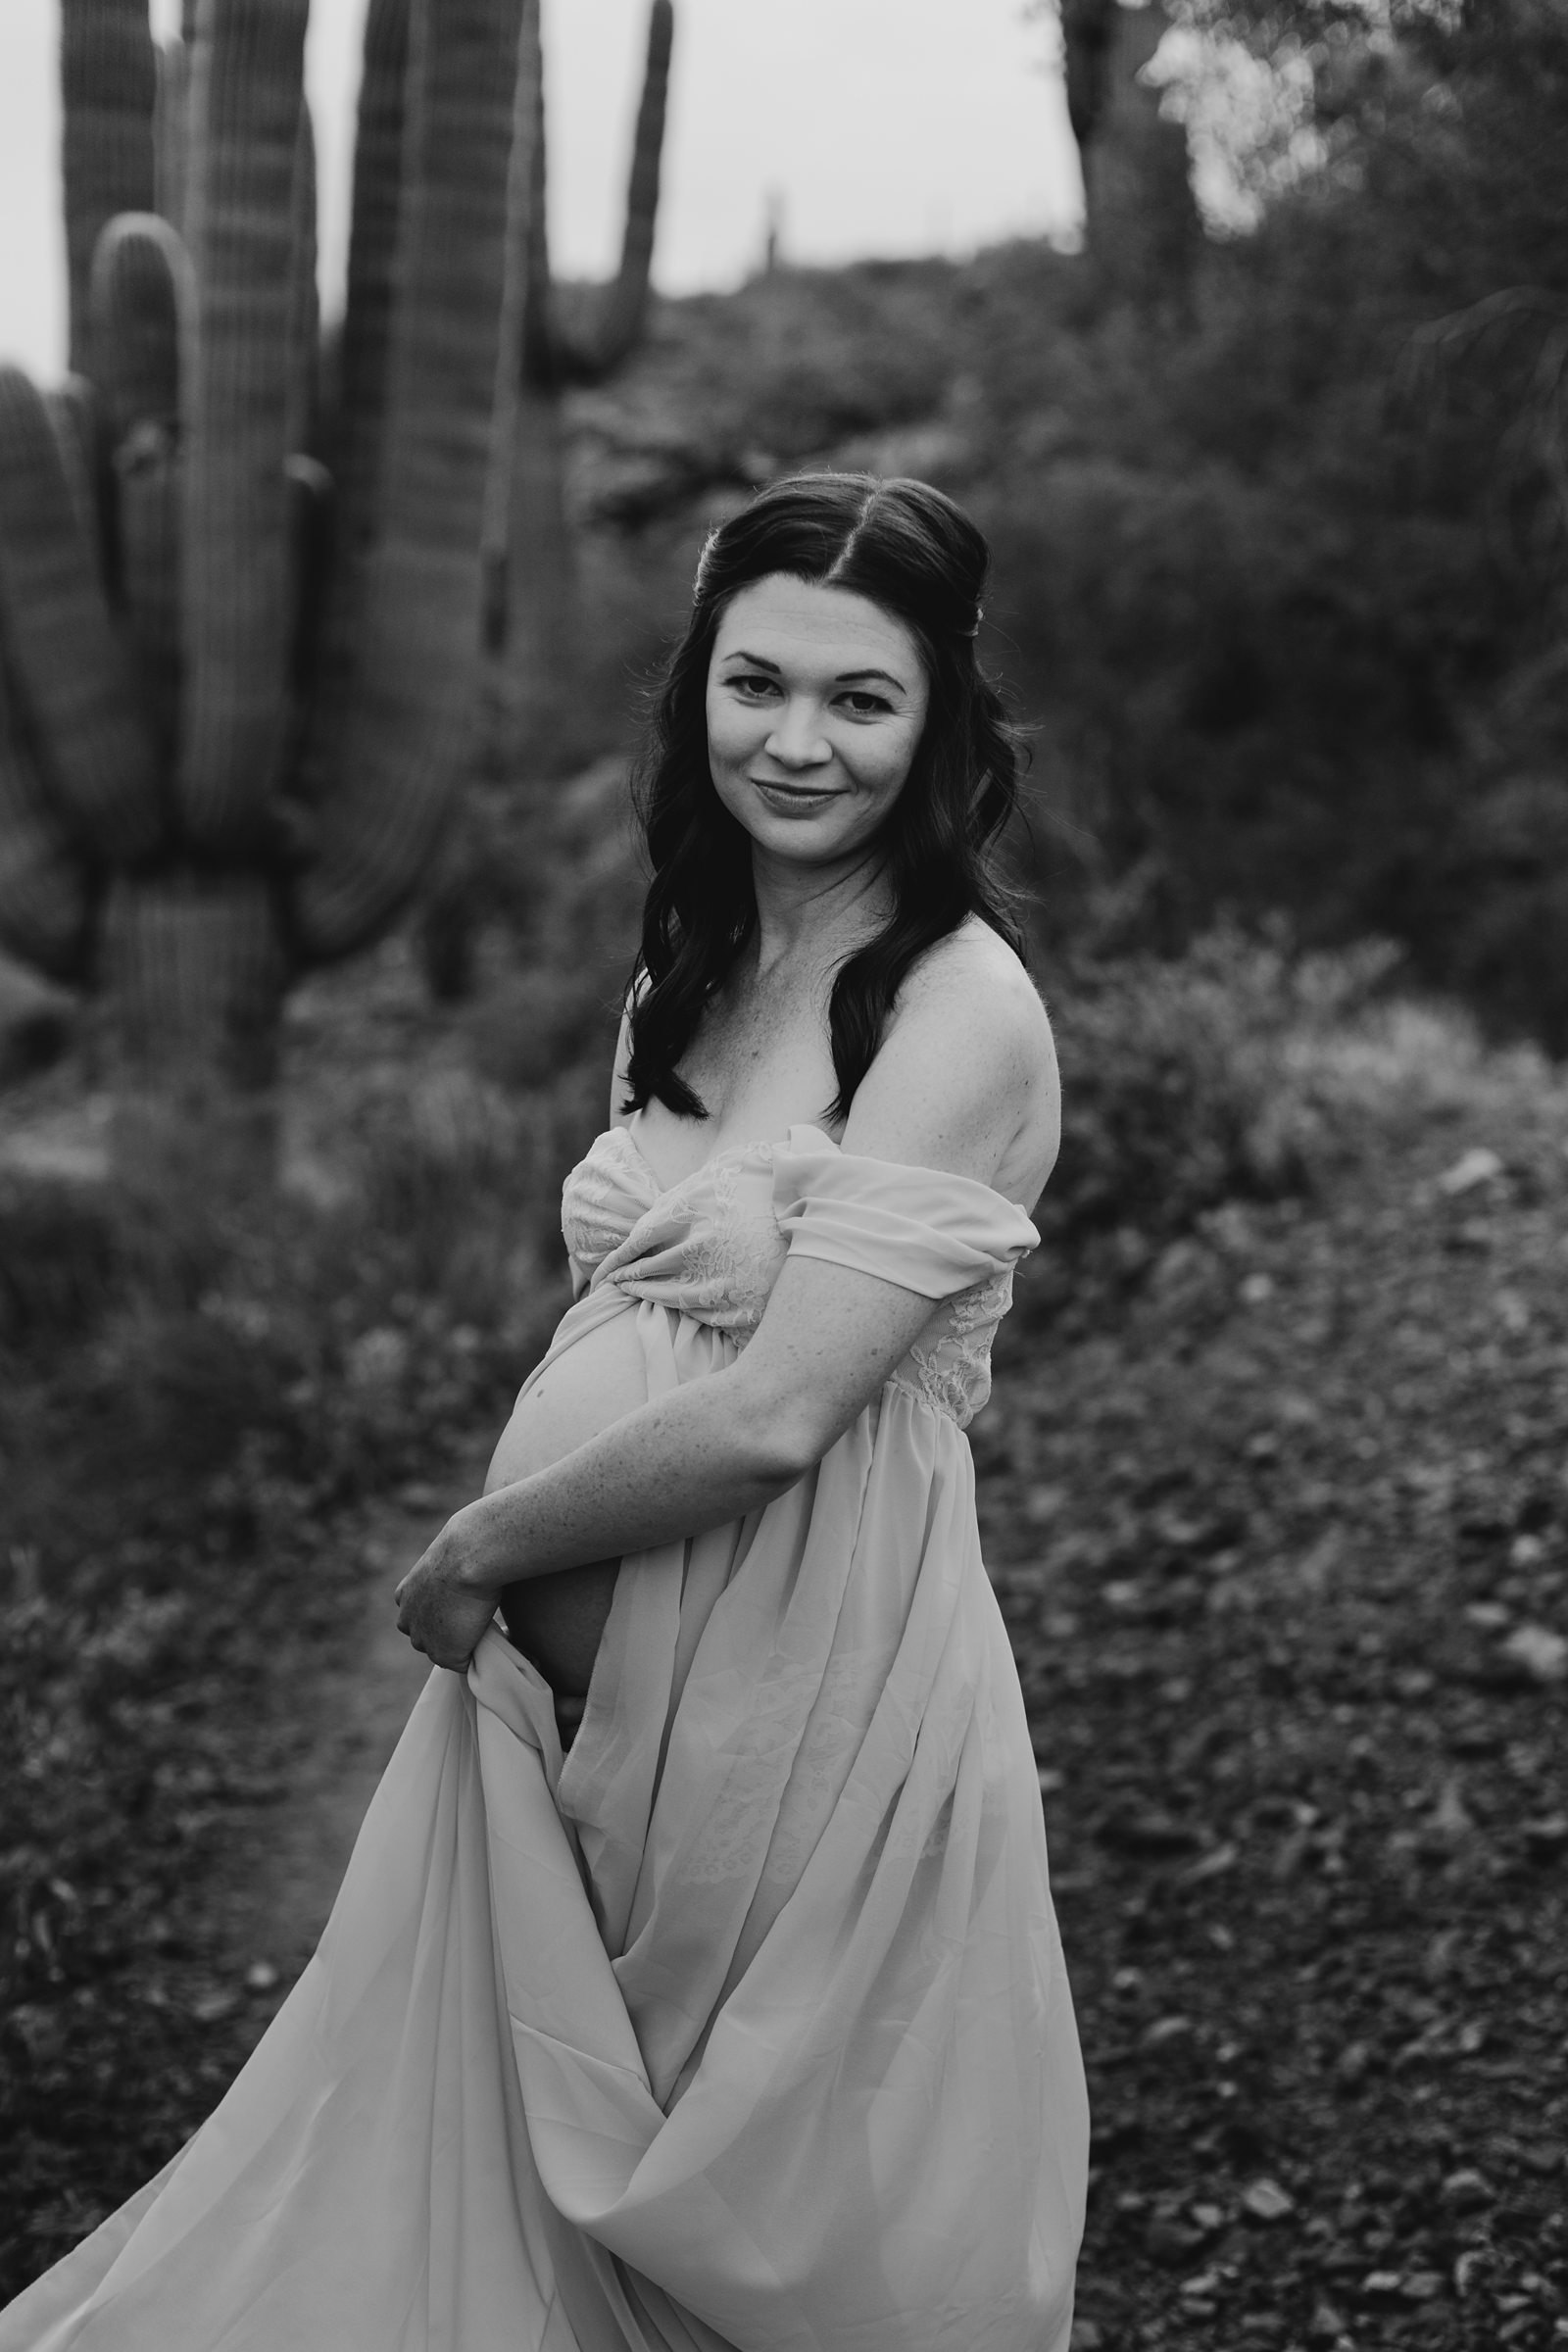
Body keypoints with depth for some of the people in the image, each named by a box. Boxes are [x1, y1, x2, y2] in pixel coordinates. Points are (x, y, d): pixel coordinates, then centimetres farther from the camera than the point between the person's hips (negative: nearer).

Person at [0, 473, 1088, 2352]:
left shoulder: (961, 1007, -16)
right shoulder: (694, 965, 9)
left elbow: (771, 1418, -22)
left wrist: (476, 1548, -10)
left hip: (808, 1685, -7)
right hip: (575, 1667, 7)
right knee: (457, 2188, 16)